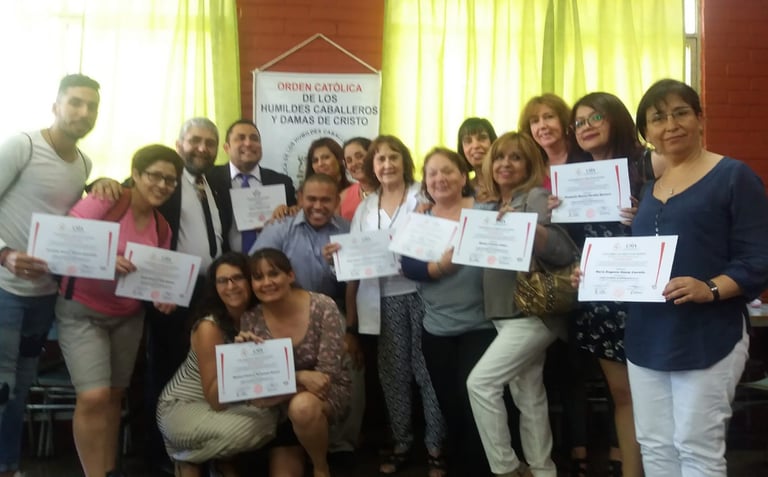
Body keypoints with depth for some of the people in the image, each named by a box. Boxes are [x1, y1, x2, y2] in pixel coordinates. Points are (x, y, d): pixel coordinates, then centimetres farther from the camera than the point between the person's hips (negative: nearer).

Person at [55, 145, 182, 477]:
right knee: (94, 397, -14)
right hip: (82, 311, -6)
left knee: (114, 395, 13)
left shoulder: (162, 227, 2)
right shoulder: (105, 200, -18)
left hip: (129, 317, 6)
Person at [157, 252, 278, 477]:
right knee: (247, 429, -28)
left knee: (271, 417, -19)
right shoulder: (209, 326, -23)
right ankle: (188, 459, -1)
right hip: (180, 409, -6)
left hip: (229, 405, 6)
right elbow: (216, 401, -23)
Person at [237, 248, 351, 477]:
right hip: (282, 409, 3)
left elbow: (328, 373, -19)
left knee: (302, 407, -35)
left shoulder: (322, 307, -20)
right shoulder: (251, 320, -12)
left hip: (326, 391, -3)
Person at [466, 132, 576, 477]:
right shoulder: (490, 205, 14)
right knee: (529, 397, 13)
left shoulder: (536, 196, -8)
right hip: (504, 315, 8)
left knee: (480, 382, -13)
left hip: (532, 314, -8)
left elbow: (564, 252, -19)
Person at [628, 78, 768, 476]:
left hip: (707, 339, -6)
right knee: (654, 445, 12)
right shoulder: (649, 189, 15)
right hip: (646, 339, 7)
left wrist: (710, 290, -27)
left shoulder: (733, 176, -5)